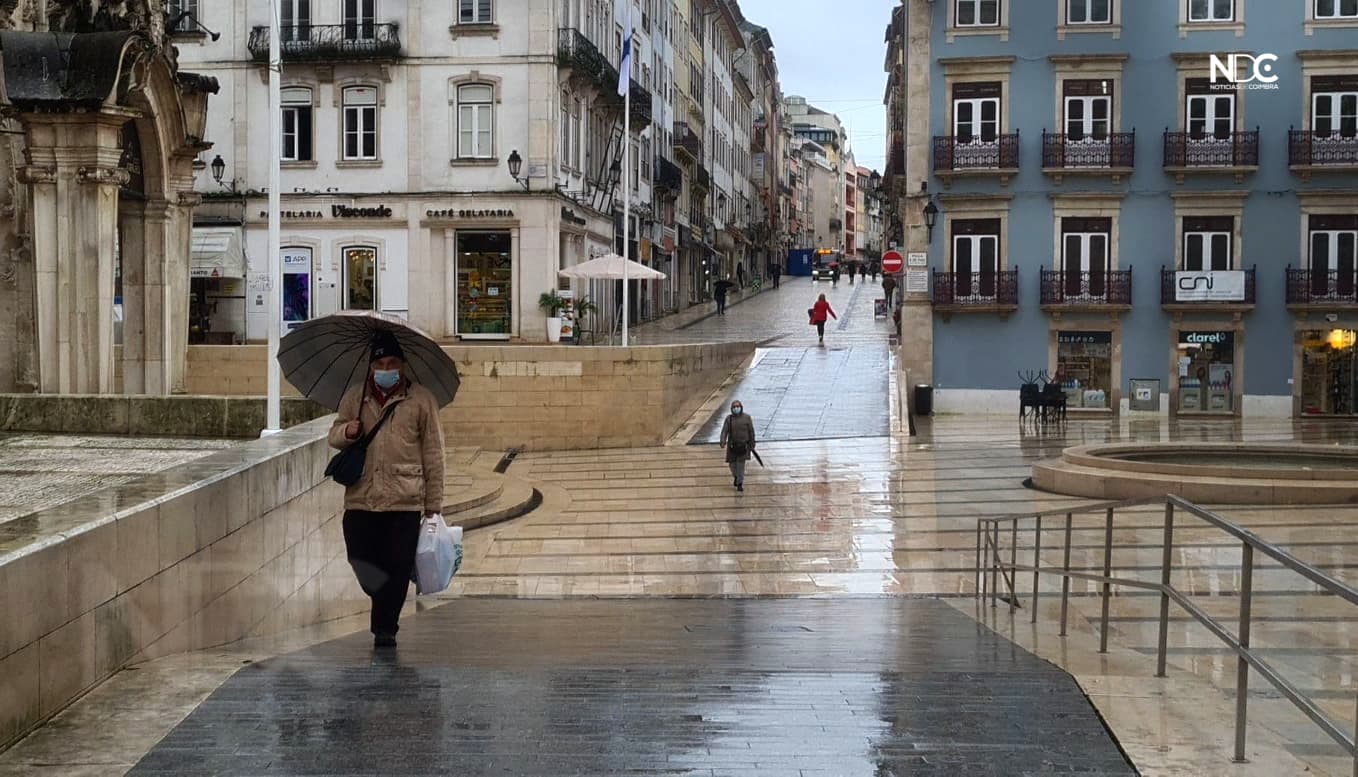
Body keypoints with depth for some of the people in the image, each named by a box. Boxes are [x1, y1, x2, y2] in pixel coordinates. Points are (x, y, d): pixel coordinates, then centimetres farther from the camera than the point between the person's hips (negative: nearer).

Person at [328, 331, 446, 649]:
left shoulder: (421, 400, 5)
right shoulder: (354, 398, 13)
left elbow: (433, 453, 6)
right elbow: (334, 436, 20)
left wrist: (434, 502, 3)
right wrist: (347, 432, -6)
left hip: (404, 502, -2)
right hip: (361, 499, 2)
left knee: (398, 568, -1)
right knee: (362, 563, -3)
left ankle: (385, 628, 14)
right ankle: (384, 617, 23)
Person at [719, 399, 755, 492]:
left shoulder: (747, 418, -3)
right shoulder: (729, 419, -1)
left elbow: (751, 432, 2)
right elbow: (724, 431, -7)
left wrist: (752, 445, 3)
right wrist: (723, 442, -23)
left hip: (743, 445, -2)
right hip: (732, 445, 2)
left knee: (741, 464, -7)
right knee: (732, 464, 9)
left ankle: (739, 484, -1)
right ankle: (736, 476, 39)